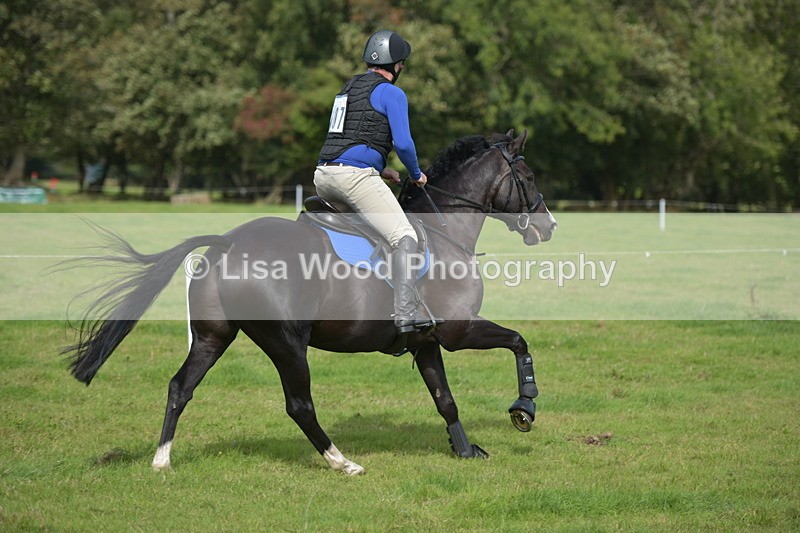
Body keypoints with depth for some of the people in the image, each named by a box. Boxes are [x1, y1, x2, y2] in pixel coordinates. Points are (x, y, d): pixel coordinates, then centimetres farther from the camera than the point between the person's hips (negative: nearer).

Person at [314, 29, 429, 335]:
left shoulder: (348, 88, 24)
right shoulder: (391, 93, -2)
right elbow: (403, 143, -10)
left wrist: (377, 169, 31)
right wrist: (416, 175, 9)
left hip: (323, 177, 8)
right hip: (355, 176, -8)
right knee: (404, 238, -9)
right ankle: (405, 314, -23)